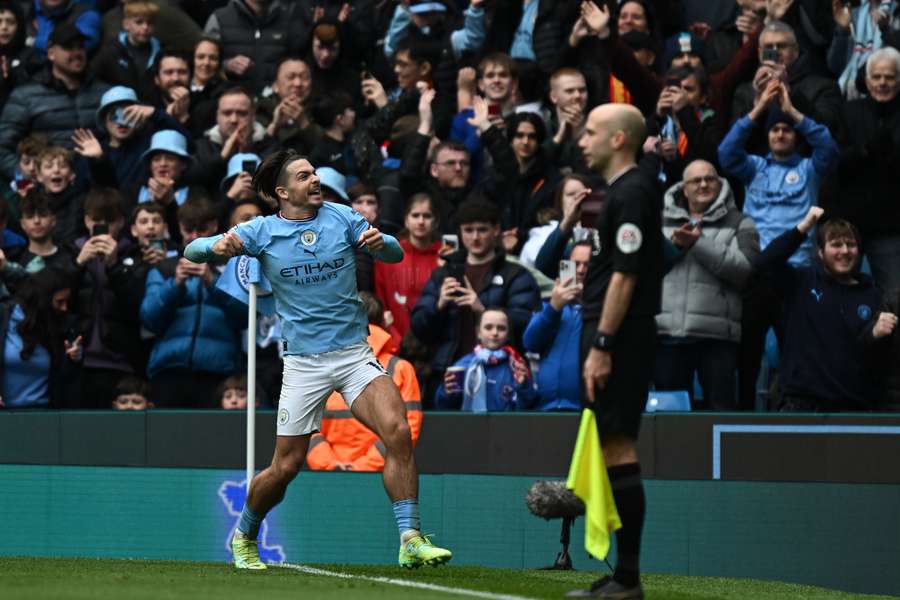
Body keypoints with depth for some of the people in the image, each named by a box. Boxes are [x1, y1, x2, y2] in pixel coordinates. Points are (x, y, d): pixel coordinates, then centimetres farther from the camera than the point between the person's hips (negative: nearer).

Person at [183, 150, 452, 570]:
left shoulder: (341, 216, 2)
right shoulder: (262, 232, -2)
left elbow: (396, 255, 6)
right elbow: (193, 250, -5)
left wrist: (380, 242, -19)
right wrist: (217, 247, -29)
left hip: (355, 353, 1)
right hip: (304, 363, -1)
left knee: (397, 432, -21)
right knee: (286, 466, 1)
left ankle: (410, 541, -19)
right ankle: (243, 538, 28)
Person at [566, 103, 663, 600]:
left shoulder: (631, 194, -12)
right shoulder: (624, 190, 18)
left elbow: (624, 277, -19)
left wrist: (600, 347, -21)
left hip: (619, 338, -10)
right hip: (615, 340, 10)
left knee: (617, 448, -10)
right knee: (615, 449, 10)